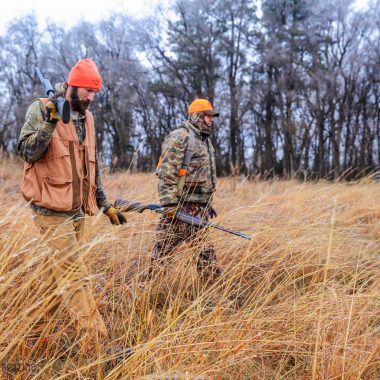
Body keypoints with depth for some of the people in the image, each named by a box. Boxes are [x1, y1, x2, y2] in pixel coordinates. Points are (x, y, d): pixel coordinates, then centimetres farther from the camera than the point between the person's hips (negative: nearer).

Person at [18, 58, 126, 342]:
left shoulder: (87, 118, 14)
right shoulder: (41, 109, -5)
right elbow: (27, 152, -13)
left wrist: (105, 204, 20)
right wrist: (50, 123, -25)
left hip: (78, 211, 7)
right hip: (53, 210, -7)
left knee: (58, 271, 12)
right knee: (74, 275, -9)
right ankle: (95, 335, -9)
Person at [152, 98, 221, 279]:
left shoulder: (206, 140, 19)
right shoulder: (179, 137, -10)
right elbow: (166, 174, -17)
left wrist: (208, 203, 23)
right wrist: (170, 204, -22)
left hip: (200, 208, 9)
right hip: (181, 206, -9)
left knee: (205, 249, 11)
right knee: (165, 247, -3)